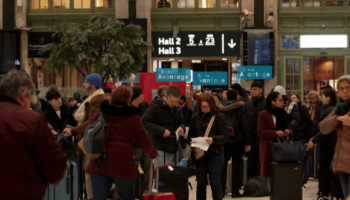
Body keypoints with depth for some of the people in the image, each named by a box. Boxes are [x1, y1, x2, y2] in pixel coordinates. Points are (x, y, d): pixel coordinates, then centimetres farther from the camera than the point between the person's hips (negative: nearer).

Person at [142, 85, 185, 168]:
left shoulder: (177, 109, 11)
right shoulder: (155, 107, -10)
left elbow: (182, 122, 24)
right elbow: (144, 122, -17)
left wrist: (182, 127, -2)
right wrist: (161, 130, -25)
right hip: (160, 149, -7)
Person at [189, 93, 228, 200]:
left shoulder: (219, 116, -5)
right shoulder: (195, 117, 4)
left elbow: (225, 136, -8)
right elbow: (191, 134, 10)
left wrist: (213, 139, -26)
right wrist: (192, 141, -12)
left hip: (215, 155, -3)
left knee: (215, 183, 2)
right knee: (201, 183, 11)